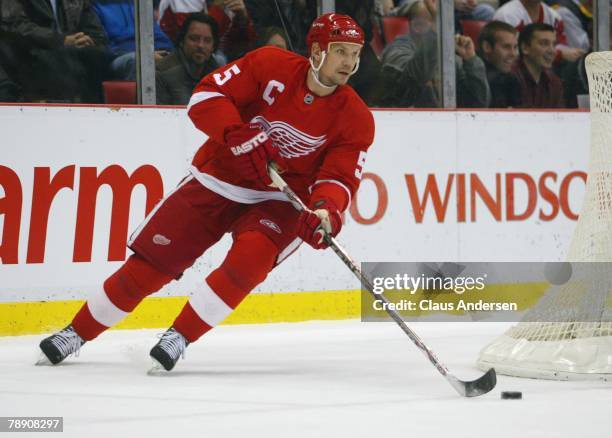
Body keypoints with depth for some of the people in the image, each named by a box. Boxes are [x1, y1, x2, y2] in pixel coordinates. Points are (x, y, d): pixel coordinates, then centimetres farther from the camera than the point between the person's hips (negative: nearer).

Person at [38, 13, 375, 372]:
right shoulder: (271, 66, -13)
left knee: (252, 255, -32)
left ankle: (181, 336, -18)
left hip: (280, 199, 0)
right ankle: (78, 332, 16)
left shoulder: (356, 118, -9)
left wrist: (325, 211, -36)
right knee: (151, 263, -3)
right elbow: (206, 96, -16)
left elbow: (339, 177, -14)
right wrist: (239, 137, -32)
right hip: (218, 181, 0)